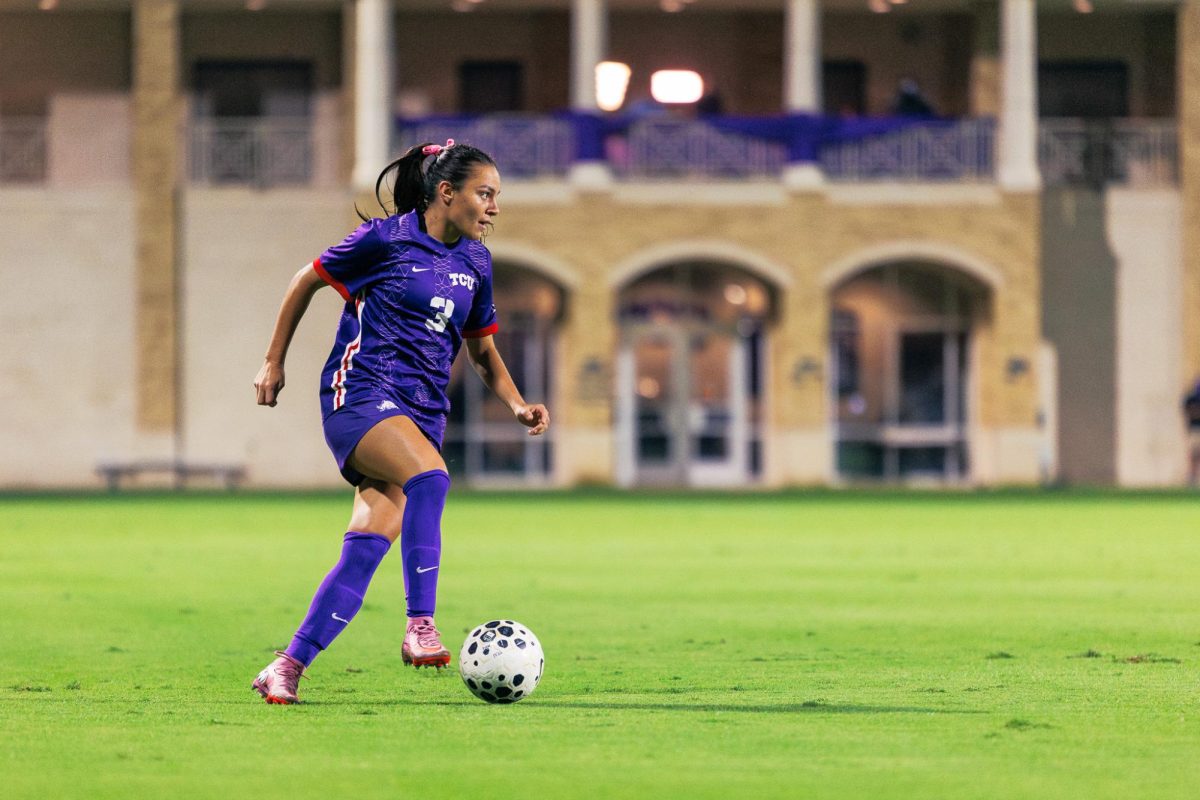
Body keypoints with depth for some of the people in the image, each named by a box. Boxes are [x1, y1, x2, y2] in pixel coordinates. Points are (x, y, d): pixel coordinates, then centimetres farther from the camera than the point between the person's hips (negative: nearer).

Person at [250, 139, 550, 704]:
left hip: (423, 412, 6)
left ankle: (289, 667, -3)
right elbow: (308, 280, 7)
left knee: (367, 547, -7)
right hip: (360, 392, -6)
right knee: (429, 476, -34)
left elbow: (482, 351, 23)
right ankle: (420, 626, -33)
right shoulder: (386, 239, -6)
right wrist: (274, 361, 9)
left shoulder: (475, 262, 13)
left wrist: (518, 405, 7)